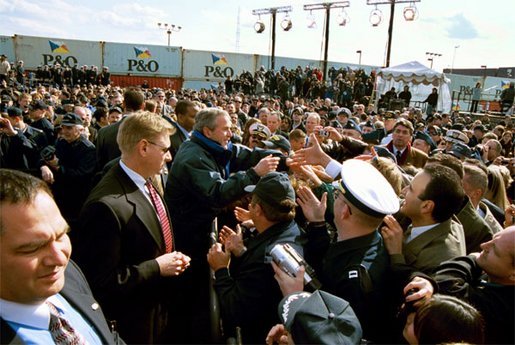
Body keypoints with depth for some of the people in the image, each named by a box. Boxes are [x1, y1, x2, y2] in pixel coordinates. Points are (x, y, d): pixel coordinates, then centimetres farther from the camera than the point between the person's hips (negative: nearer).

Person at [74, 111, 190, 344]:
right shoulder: (107, 205, -30)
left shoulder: (146, 184, -1)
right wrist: (157, 267, -21)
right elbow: (101, 281, -27)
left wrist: (172, 259, -4)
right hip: (132, 325, -7)